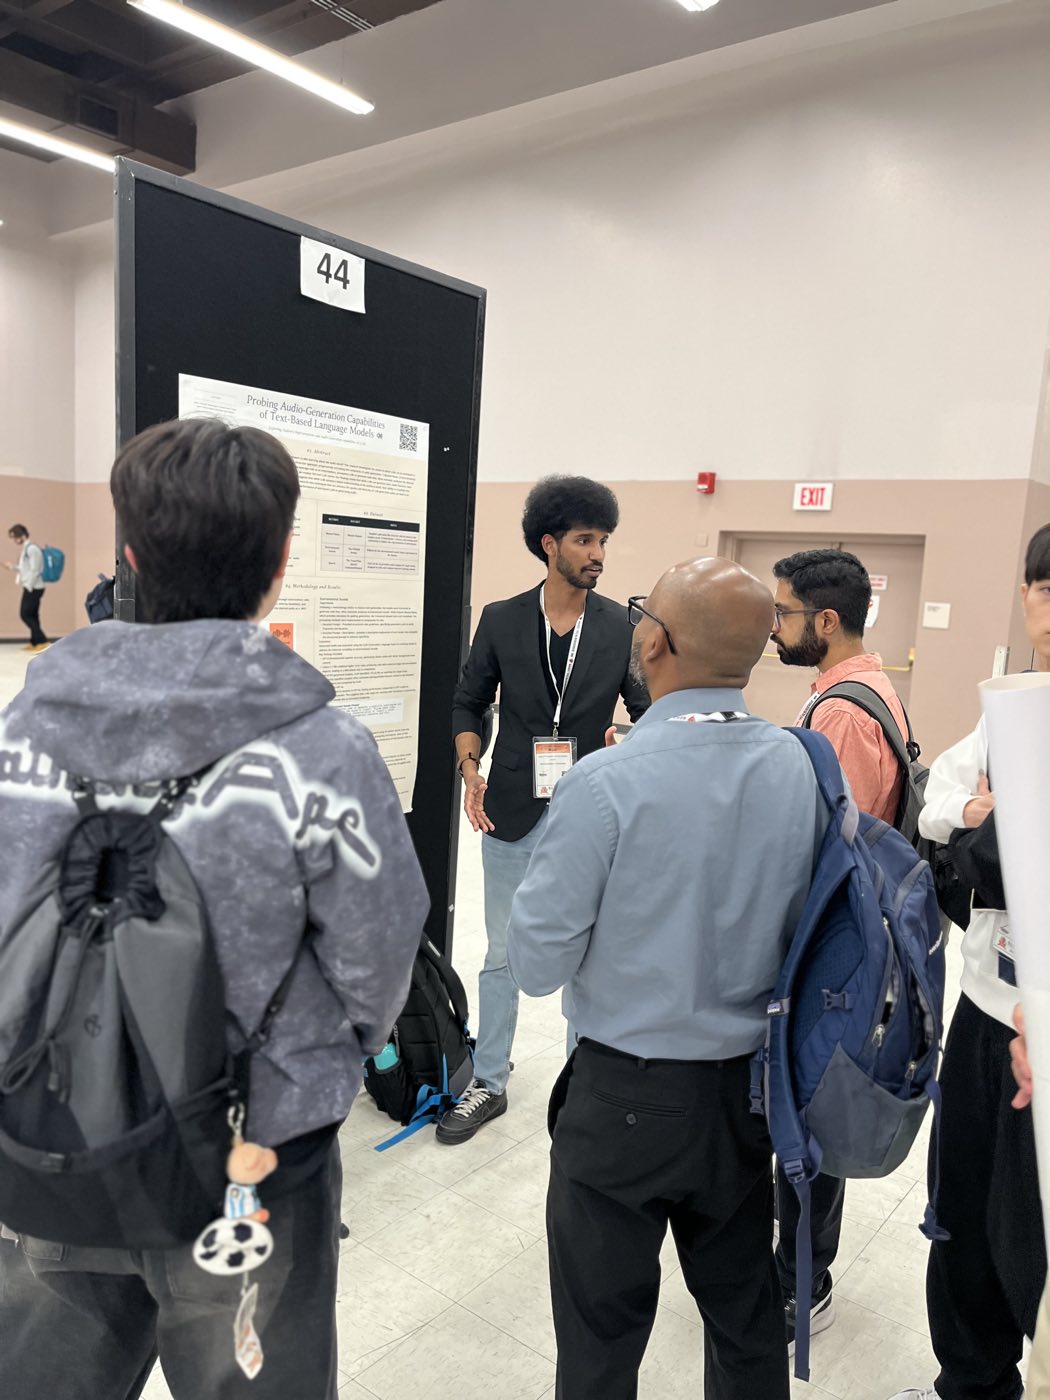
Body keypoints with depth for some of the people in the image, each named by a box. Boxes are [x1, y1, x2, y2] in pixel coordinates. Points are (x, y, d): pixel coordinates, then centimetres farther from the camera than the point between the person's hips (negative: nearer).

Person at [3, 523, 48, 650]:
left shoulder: (32, 549, -14)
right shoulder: (26, 549, 17)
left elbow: (34, 571, -19)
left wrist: (28, 587, -18)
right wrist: (12, 567, 10)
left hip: (33, 588, -10)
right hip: (30, 587, 10)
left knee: (25, 614, -10)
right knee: (32, 616, 10)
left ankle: (42, 641, -10)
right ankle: (34, 642, 13)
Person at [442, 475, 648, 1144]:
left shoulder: (622, 626, -2)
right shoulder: (502, 620, -1)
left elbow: (649, 709, 1)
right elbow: (470, 703, 7)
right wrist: (472, 770, -7)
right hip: (513, 811, 1)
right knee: (503, 955, 12)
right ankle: (489, 1083, 29)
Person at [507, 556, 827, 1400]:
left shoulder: (607, 783, -24)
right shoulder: (797, 765, -8)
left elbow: (537, 965, -16)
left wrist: (552, 868, -1)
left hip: (627, 1095, -5)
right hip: (750, 1084, 5)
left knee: (603, 1330, 17)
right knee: (747, 1315, 25)